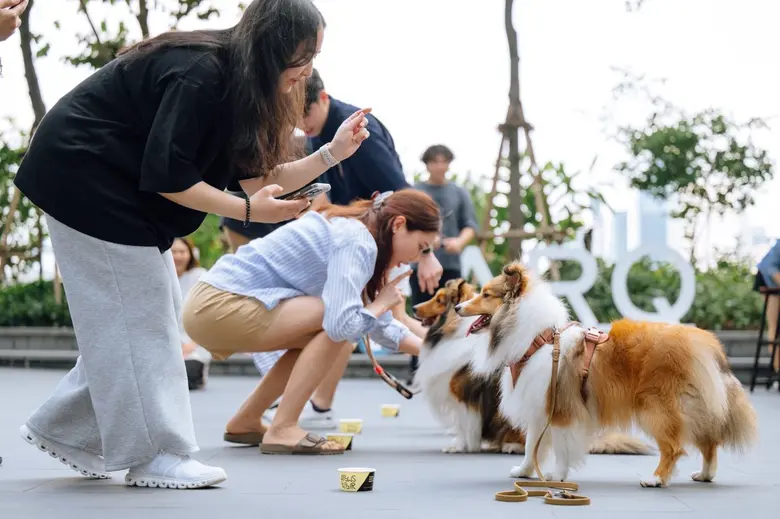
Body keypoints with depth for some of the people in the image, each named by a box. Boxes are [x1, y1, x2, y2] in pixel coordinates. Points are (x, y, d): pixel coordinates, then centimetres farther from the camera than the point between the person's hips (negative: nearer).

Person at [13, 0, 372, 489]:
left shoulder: (240, 83, 3)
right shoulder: (200, 75, -26)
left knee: (157, 316, 10)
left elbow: (257, 177, 1)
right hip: (84, 179, -10)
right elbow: (166, 177, -26)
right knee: (136, 318, -7)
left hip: (121, 191, 10)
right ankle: (157, 457, 0)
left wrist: (333, 153, -7)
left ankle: (62, 428, 18)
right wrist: (247, 210, -22)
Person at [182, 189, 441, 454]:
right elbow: (342, 324, -26)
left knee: (339, 341, 12)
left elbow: (379, 325, 22)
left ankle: (246, 422, 18)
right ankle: (282, 429, -10)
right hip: (221, 306, -10)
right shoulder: (357, 241, -13)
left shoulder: (349, 228, 16)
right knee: (337, 329, -15)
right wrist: (382, 304, -7)